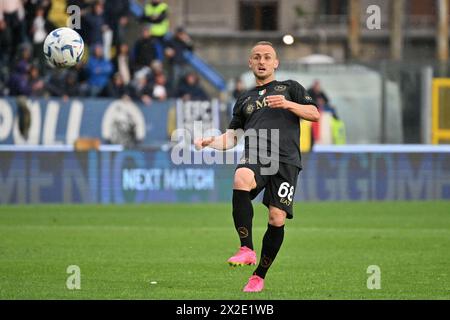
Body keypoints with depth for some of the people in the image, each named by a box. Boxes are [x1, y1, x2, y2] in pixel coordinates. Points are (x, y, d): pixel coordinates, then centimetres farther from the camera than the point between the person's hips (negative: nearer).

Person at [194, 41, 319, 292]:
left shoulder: (290, 87, 22)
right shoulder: (245, 100, 30)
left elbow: (314, 113, 10)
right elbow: (231, 138, 27)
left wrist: (288, 104, -5)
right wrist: (209, 141, 7)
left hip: (285, 159, -1)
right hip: (254, 157, 1)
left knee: (277, 219, -12)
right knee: (241, 179, -36)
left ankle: (259, 276, 7)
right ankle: (247, 249, -34)